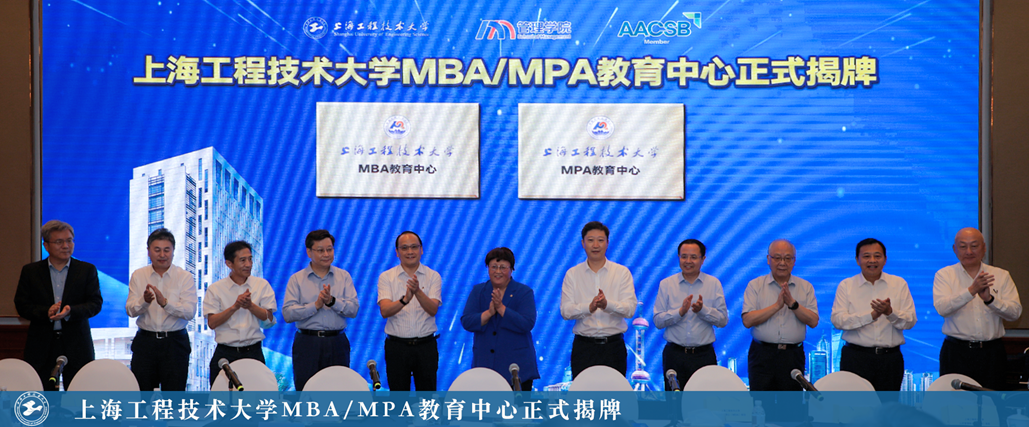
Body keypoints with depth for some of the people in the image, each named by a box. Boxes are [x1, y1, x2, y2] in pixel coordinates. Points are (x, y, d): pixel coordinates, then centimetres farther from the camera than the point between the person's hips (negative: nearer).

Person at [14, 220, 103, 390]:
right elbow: (21, 304, 3)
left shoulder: (87, 270, 7)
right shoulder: (30, 271, 9)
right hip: (41, 347, 0)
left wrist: (70, 311, -19)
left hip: (76, 346, 0)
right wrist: (46, 312, -16)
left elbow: (96, 303, -1)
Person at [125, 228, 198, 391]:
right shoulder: (138, 276, 6)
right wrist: (144, 301, -25)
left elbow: (190, 312, -13)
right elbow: (130, 310, -3)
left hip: (175, 343, -2)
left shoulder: (185, 277, -1)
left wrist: (165, 303, -29)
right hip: (145, 341, 2)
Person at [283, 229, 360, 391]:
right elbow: (287, 314, -6)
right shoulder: (297, 279, 5)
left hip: (337, 343, 1)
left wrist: (332, 301, -16)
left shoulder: (344, 277, 10)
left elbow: (354, 309, -1)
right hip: (307, 343, -1)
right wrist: (315, 305, -15)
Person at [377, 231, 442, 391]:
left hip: (426, 346, 0)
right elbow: (384, 311, -12)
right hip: (397, 346, 0)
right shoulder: (386, 277, 2)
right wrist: (405, 299, -31)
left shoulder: (433, 276, 2)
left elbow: (433, 310, -11)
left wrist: (418, 292, -30)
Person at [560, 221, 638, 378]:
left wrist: (607, 304, -25)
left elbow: (630, 309, -5)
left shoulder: (622, 272, 6)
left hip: (613, 347, 0)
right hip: (583, 346, 0)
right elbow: (565, 311, -3)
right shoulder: (572, 274, 7)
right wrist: (589, 307, -22)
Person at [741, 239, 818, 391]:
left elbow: (813, 321, -2)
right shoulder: (755, 286, 4)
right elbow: (747, 320, -9)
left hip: (793, 356, 1)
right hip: (762, 354, -1)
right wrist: (777, 305, -14)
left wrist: (792, 303, -14)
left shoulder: (806, 287, 10)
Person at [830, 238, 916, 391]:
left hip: (890, 358, 2)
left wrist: (890, 312, -18)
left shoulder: (899, 284, 10)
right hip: (856, 358, -1)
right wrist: (872, 315, -18)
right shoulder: (846, 285, 6)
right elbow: (837, 320, -8)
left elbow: (910, 321, 3)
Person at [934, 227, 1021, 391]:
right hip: (956, 352, -2)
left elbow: (1015, 312, 0)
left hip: (992, 352, 2)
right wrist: (971, 290, -25)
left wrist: (990, 299, -18)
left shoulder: (1001, 276, 10)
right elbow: (942, 308, -13)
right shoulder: (944, 275, 5)